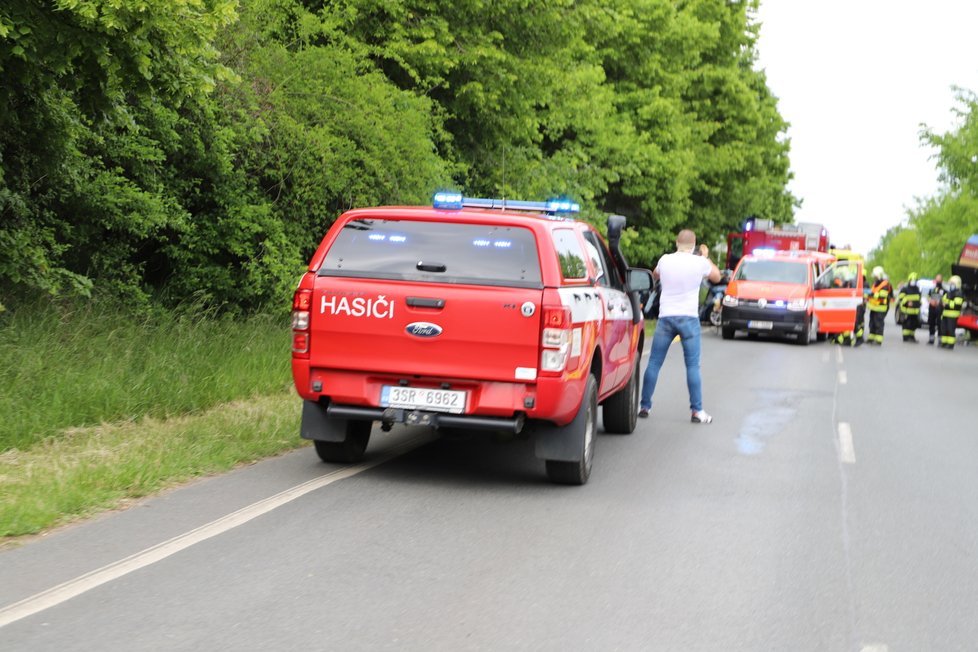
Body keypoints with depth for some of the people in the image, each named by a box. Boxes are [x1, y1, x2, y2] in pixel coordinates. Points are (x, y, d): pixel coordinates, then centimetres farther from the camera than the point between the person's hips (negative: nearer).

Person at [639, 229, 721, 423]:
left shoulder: (665, 260, 2)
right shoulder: (700, 262, -5)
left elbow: (655, 274, 25)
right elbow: (716, 276, 15)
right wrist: (706, 256, 29)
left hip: (666, 317, 2)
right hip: (689, 318, -2)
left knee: (654, 363, 7)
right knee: (693, 366, 1)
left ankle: (644, 406, 10)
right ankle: (697, 411, -1)